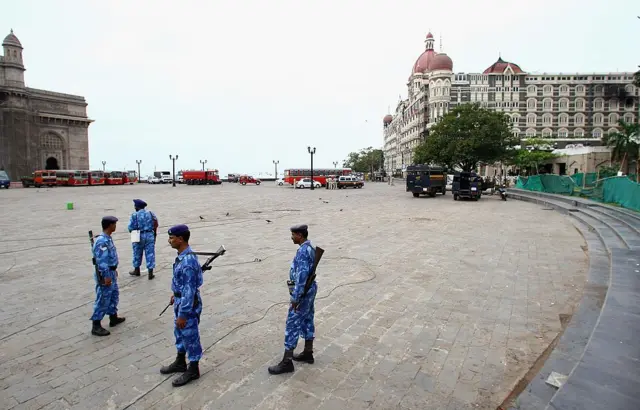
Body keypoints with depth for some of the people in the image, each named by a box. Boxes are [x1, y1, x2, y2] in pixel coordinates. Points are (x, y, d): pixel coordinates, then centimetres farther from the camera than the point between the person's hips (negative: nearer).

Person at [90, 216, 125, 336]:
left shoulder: (108, 238, 7)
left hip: (111, 273, 10)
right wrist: (106, 276, -24)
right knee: (103, 300, -1)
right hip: (105, 274, -10)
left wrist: (114, 270, 24)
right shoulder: (102, 241, -23)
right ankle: (96, 326, 9)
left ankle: (113, 318, 35)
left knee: (114, 295, 21)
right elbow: (101, 260, -25)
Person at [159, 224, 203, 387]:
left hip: (189, 304, -10)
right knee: (180, 333, 24)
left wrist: (183, 314, -23)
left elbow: (190, 290, -28)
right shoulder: (182, 255, 1)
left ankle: (193, 370, 25)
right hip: (181, 300, 10)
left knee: (190, 336, 7)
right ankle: (180, 362, 44)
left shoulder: (188, 261, -30)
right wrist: (175, 295, 27)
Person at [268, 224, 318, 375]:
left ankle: (286, 362, 5)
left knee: (292, 325, -3)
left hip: (303, 292, -10)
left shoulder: (303, 251, -24)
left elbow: (302, 276, -28)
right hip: (310, 290, 10)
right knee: (307, 321, 18)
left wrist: (296, 298, -23)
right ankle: (308, 353, 31)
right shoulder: (310, 248, 7)